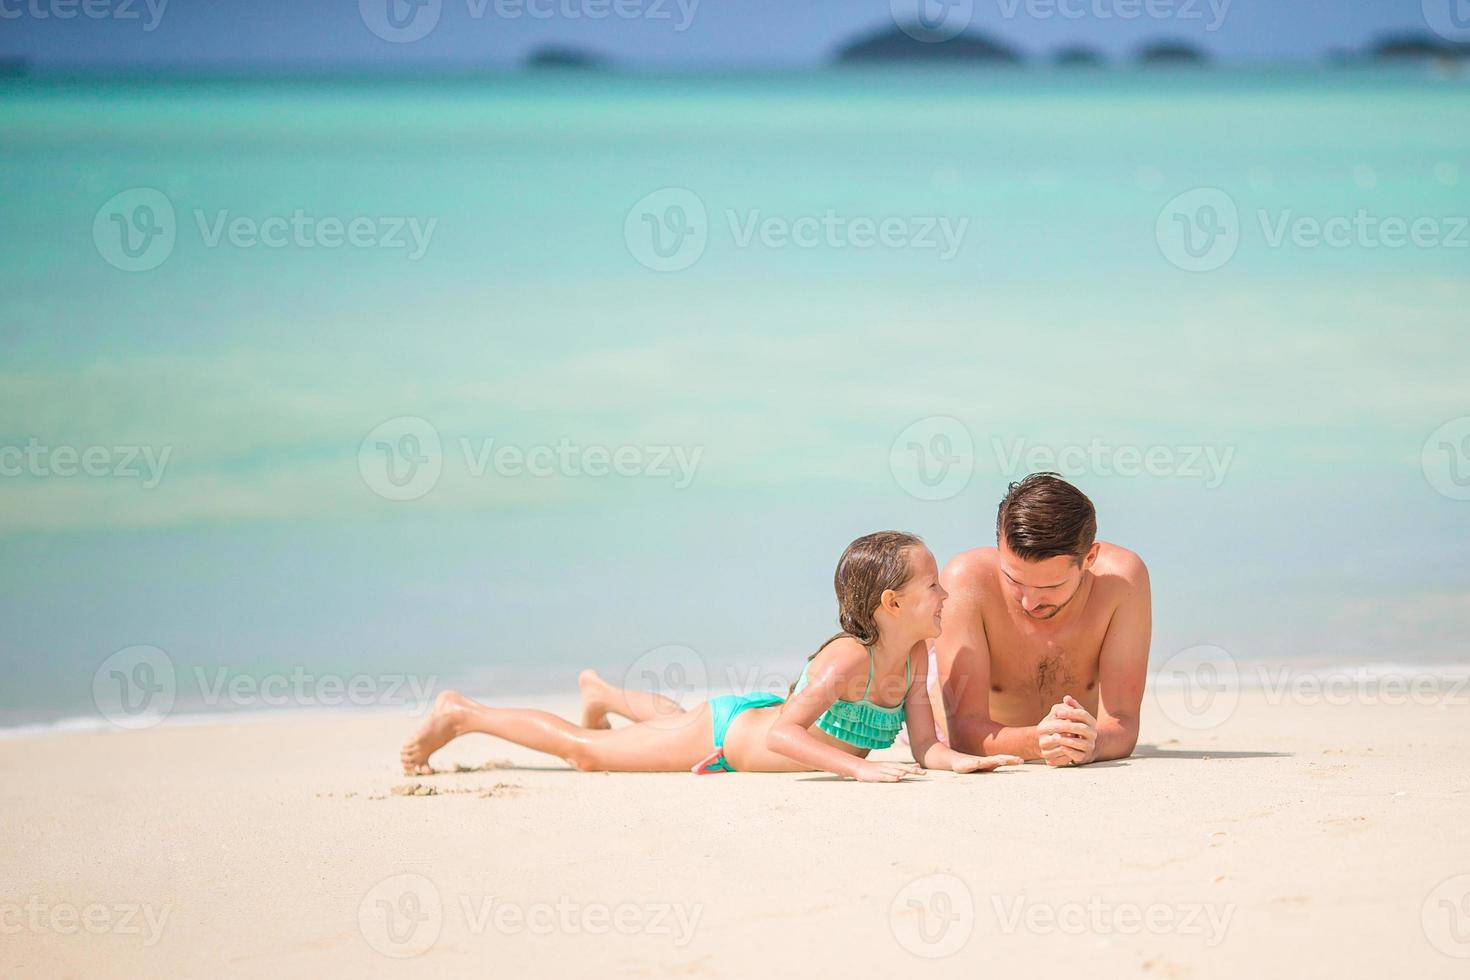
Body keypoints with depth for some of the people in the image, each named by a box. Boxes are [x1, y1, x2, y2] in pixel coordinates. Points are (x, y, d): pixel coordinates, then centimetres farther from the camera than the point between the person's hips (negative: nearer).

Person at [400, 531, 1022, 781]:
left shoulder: (915, 655, -17)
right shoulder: (847, 659, -40)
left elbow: (925, 744, -15)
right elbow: (783, 734, -48)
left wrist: (959, 759, -37)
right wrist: (859, 768, -55)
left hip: (759, 714, 8)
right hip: (723, 732, -8)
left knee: (674, 721, 40)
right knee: (586, 752, 6)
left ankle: (603, 693, 71)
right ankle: (461, 715, 25)